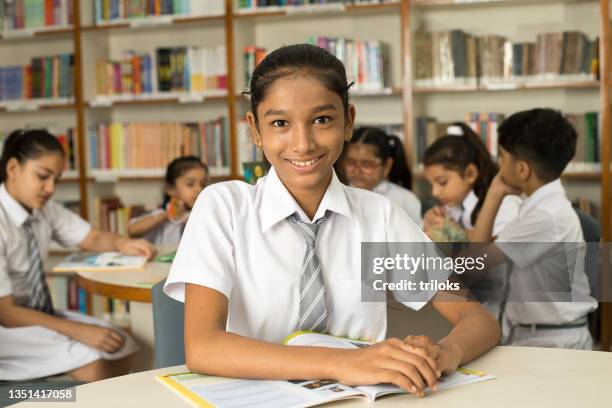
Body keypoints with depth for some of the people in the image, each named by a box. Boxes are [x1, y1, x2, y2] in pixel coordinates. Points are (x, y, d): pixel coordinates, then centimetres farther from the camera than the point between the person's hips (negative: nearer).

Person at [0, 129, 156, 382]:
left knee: (121, 348, -10)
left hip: (36, 313, 7)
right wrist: (79, 331, -27)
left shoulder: (45, 209, -2)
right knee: (90, 361, -26)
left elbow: (93, 239, 10)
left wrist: (123, 244, -14)